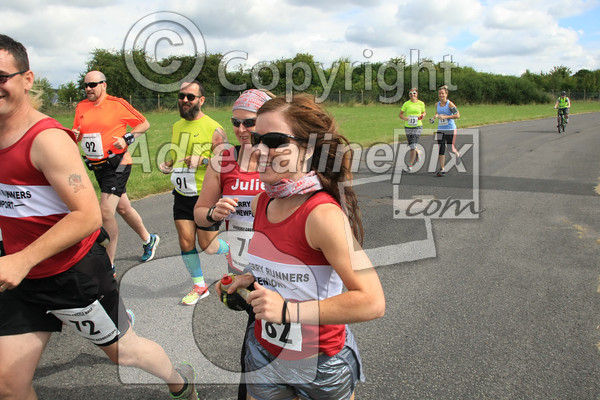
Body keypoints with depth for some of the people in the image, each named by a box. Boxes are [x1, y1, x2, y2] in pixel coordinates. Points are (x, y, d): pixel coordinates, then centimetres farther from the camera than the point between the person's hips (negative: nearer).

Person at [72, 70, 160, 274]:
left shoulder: (117, 104, -7)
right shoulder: (81, 107, 9)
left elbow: (144, 123, -1)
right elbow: (77, 134, 19)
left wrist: (127, 138, -14)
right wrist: (75, 135, -4)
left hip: (116, 164, -7)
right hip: (96, 166, 7)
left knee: (106, 212, -13)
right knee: (123, 208, 17)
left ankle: (109, 265, -2)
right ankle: (148, 239, 39)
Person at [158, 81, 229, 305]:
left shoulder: (213, 129, -11)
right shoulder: (176, 126, 11)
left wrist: (203, 160, -26)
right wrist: (167, 166, 4)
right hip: (182, 195, 6)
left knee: (207, 245, 1)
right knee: (186, 242, 4)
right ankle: (199, 286, 22)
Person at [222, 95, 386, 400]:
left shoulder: (323, 214, -27)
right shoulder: (261, 202, -4)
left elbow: (372, 302, -30)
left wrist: (288, 310, -30)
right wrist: (253, 278, -1)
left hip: (321, 365, -5)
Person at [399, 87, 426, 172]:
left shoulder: (421, 103, 3)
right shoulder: (406, 104, -1)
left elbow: (424, 112, 19)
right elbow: (400, 114, 3)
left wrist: (423, 115, -4)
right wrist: (404, 118, -19)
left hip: (418, 127, -1)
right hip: (408, 127, 1)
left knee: (413, 146, -11)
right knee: (411, 145, 9)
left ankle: (410, 165, -4)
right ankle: (417, 153, 45)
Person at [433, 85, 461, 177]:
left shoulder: (450, 104, -10)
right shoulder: (437, 105, 6)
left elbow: (457, 115, -13)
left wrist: (445, 117, -19)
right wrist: (436, 116, 3)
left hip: (450, 129, -4)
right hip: (440, 129, 4)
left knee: (451, 148, 1)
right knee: (441, 148, -1)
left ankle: (457, 155, 39)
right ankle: (442, 169, 4)